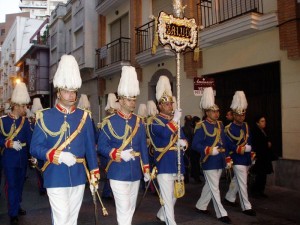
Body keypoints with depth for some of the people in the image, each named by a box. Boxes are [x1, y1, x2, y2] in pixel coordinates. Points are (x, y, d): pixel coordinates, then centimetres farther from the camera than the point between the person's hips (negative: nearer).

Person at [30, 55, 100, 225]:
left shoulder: (85, 116, 4)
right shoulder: (45, 116, -3)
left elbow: (91, 148, 5)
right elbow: (35, 148, -5)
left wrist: (94, 176, 3)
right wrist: (58, 155, -22)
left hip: (78, 177, 3)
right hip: (56, 177, -3)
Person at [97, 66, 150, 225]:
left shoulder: (139, 122, 7)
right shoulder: (109, 122, -7)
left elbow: (143, 147, 9)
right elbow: (101, 147, -7)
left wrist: (146, 169, 7)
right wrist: (119, 154, -22)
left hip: (135, 173, 5)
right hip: (118, 174, -5)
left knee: (131, 209, 17)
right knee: (124, 209, -2)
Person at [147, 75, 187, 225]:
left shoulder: (175, 120, 14)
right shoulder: (154, 122, -8)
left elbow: (182, 137, 13)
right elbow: (165, 133, -28)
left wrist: (183, 142, -9)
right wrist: (175, 120, -22)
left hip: (177, 163, 8)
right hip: (164, 164, -7)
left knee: (174, 196, 19)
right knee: (168, 198, -3)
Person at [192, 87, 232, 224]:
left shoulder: (220, 125, 10)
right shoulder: (201, 127, -12)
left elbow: (224, 143, 14)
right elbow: (195, 145, -16)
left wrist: (228, 159, 12)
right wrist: (209, 150, -28)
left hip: (219, 162, 7)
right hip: (209, 162, -7)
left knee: (209, 186, 17)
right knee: (215, 189, 1)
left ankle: (200, 206, 33)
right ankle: (221, 214, 11)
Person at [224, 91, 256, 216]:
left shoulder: (246, 126, 9)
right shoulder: (229, 128, -13)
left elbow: (249, 141, 15)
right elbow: (228, 145, -17)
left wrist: (252, 154, 10)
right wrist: (242, 149, -22)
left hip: (247, 159, 7)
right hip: (238, 159, -7)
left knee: (236, 180, 18)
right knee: (242, 184, -4)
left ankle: (229, 198, 35)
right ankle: (246, 207, 5)